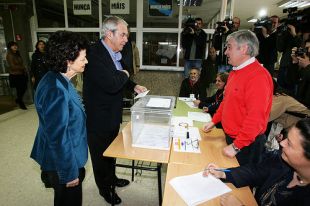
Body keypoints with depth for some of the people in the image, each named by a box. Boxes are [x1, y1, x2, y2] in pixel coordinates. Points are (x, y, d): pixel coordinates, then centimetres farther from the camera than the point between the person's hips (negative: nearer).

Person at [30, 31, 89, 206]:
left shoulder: (57, 79, 0)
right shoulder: (56, 91, -31)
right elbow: (58, 138, -28)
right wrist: (69, 173, -18)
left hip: (65, 158, 9)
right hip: (62, 163, -9)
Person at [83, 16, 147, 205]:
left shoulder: (114, 53, 4)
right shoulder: (95, 53, -25)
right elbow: (111, 84, -35)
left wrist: (133, 86, -1)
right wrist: (124, 75, -16)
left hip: (112, 115, 8)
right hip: (99, 118, -8)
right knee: (101, 154, 15)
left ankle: (112, 178, 51)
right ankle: (105, 189, 41)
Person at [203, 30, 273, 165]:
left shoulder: (258, 76, -23)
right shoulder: (236, 72, 7)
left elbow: (255, 118, -26)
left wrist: (236, 146, -22)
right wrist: (214, 121, 12)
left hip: (247, 144, -8)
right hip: (230, 137, 8)